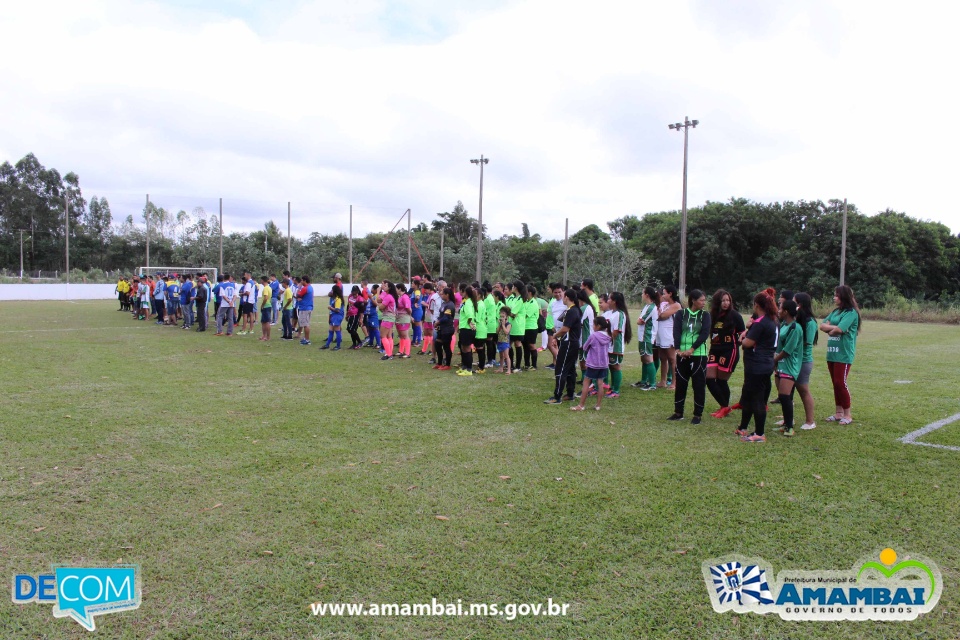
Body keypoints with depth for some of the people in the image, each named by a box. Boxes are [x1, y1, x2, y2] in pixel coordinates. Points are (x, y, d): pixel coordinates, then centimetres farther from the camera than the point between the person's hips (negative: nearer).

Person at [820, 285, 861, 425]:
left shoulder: (851, 313, -10)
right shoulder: (835, 311, 15)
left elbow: (839, 329, -21)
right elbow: (822, 325, 9)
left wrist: (829, 328, -2)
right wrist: (833, 328, -9)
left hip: (844, 354, -8)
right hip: (832, 353, 8)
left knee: (840, 383, -7)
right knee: (835, 383, 11)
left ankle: (847, 415, 3)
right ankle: (839, 413, 19)